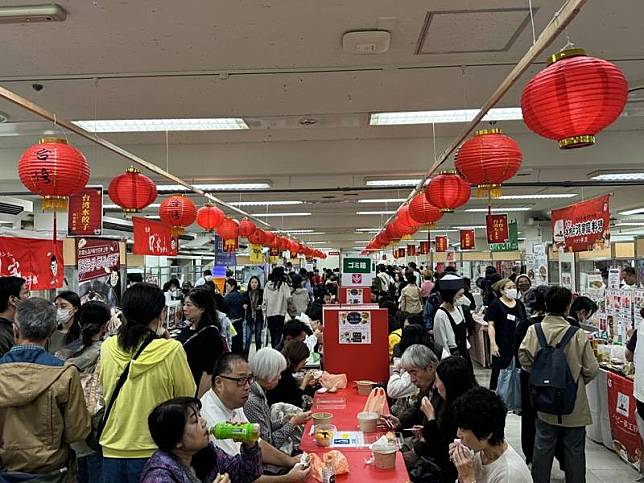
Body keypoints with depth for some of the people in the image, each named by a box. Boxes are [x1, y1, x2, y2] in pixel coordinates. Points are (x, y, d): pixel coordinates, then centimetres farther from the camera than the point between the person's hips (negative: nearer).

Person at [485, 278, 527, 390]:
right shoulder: (495, 304, -6)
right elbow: (491, 325, -11)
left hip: (518, 345, 6)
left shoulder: (519, 304, 11)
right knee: (499, 372, 0)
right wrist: (493, 344, -19)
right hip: (502, 346, -5)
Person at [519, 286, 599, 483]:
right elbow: (591, 369, -10)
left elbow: (524, 359, -13)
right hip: (573, 403, -2)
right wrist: (578, 382, 10)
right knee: (574, 448, 13)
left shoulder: (534, 330, -11)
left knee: (543, 445, 16)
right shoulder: (577, 334, -16)